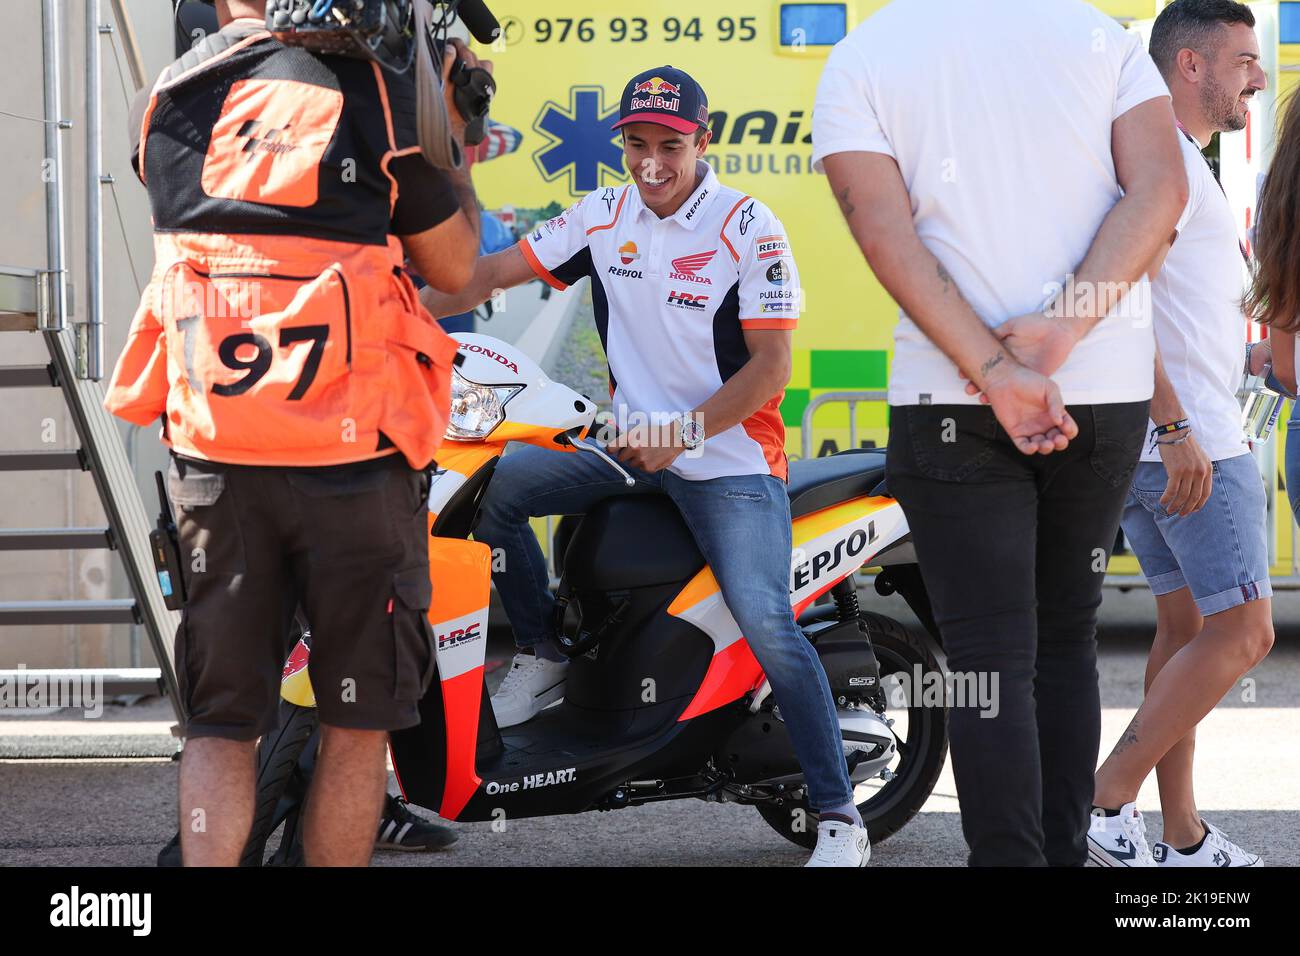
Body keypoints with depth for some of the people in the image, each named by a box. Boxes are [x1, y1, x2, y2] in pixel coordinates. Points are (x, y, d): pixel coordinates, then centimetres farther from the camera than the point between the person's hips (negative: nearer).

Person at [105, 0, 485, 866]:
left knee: (221, 723, 9)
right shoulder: (371, 94, -9)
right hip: (353, 454, -3)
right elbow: (455, 266, 1)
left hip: (211, 456, 3)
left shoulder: (161, 108, 4)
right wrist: (454, 140, 16)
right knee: (358, 722, 8)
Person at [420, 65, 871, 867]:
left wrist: (683, 434, -19)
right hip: (629, 442, 6)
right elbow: (498, 272, 9)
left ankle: (839, 815, -14)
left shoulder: (749, 229, -11)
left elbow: (770, 366, -13)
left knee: (768, 630, -20)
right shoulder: (603, 217, 4)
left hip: (731, 460, -6)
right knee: (494, 486, -9)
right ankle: (543, 656, 9)